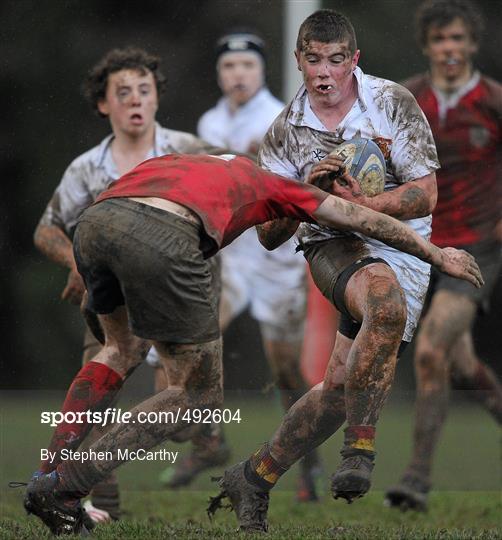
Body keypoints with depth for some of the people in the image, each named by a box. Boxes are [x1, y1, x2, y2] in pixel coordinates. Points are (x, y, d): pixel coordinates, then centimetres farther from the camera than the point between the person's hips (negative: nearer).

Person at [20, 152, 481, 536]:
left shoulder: (175, 162, 41)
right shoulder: (270, 182, 33)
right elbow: (367, 221, 41)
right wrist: (438, 256, 52)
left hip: (94, 220, 6)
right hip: (162, 238, -6)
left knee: (124, 350, 34)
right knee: (200, 395, 10)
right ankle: (63, 486, 1)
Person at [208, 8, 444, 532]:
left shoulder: (393, 103, -3)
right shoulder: (284, 132, 2)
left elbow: (425, 194, -6)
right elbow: (269, 234, 2)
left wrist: (364, 205, -23)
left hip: (402, 249, 1)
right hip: (333, 247, -1)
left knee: (341, 383, -14)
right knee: (384, 294, -37)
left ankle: (253, 479, 3)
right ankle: (359, 448, -33)